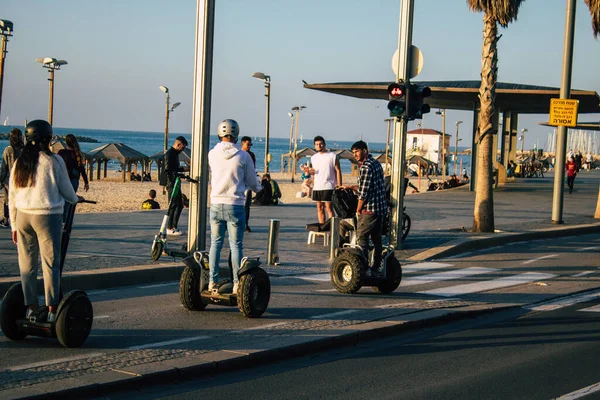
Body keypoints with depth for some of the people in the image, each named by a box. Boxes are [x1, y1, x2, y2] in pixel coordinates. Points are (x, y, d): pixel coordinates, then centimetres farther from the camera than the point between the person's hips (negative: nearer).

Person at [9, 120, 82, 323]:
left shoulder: (19, 162, 8)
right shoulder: (54, 161, -6)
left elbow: (12, 196, 11)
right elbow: (67, 191, 0)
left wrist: (14, 225, 18)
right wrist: (75, 199, 23)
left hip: (23, 215, 5)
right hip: (47, 216, -5)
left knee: (27, 264, 10)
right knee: (50, 264, 0)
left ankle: (30, 308, 12)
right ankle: (52, 311, 1)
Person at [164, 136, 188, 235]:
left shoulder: (175, 153, 18)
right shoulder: (169, 154, -13)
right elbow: (168, 169, -21)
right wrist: (183, 169, -21)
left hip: (176, 183, 10)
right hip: (172, 183, -10)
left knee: (179, 205, 12)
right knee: (173, 206, -7)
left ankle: (174, 227, 16)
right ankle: (169, 228, -2)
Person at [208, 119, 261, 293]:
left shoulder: (212, 154, -2)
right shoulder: (243, 156, -8)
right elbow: (252, 182, 1)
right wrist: (259, 189, 25)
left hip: (216, 205, 2)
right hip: (235, 205, -2)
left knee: (215, 243, 11)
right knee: (236, 245, 3)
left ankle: (212, 282, 12)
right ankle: (237, 283, 3)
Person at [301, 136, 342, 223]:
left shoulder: (332, 156, -3)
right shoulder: (313, 157, 14)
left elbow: (338, 171, -3)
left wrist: (339, 186, -11)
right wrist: (309, 171, -1)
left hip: (328, 187, -6)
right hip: (317, 187, 6)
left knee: (329, 208, -10)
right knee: (320, 208, 7)